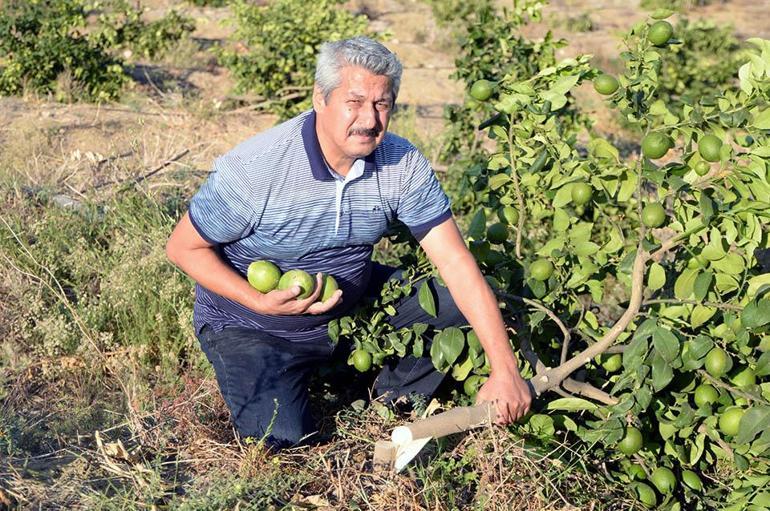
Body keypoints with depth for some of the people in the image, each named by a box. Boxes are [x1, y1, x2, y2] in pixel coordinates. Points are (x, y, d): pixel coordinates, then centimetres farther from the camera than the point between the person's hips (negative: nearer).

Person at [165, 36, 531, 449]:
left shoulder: (404, 164, -15)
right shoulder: (253, 168, -27)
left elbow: (456, 263, -17)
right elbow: (183, 248, -14)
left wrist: (505, 370, -23)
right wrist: (260, 302, -28)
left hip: (357, 304, 4)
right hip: (250, 327, -3)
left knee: (459, 306, -11)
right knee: (281, 438, -23)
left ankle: (387, 402, 10)